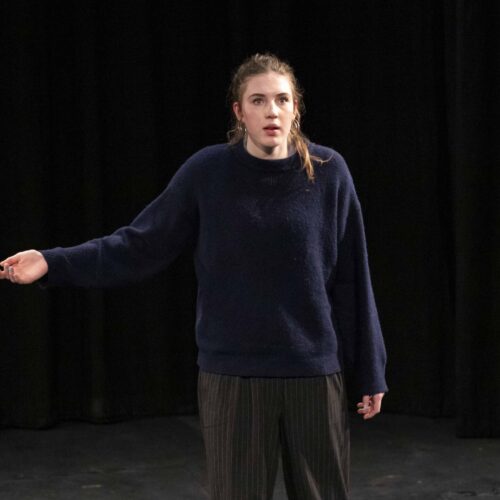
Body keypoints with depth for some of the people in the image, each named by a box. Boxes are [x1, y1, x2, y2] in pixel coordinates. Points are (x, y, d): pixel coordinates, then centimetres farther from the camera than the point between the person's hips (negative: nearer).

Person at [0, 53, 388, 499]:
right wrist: (53, 263, -14)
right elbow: (143, 244, -3)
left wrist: (368, 372, 2)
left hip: (315, 372, 1)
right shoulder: (209, 171, -5)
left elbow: (351, 281, -1)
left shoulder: (328, 172, -4)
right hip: (233, 374, 0)